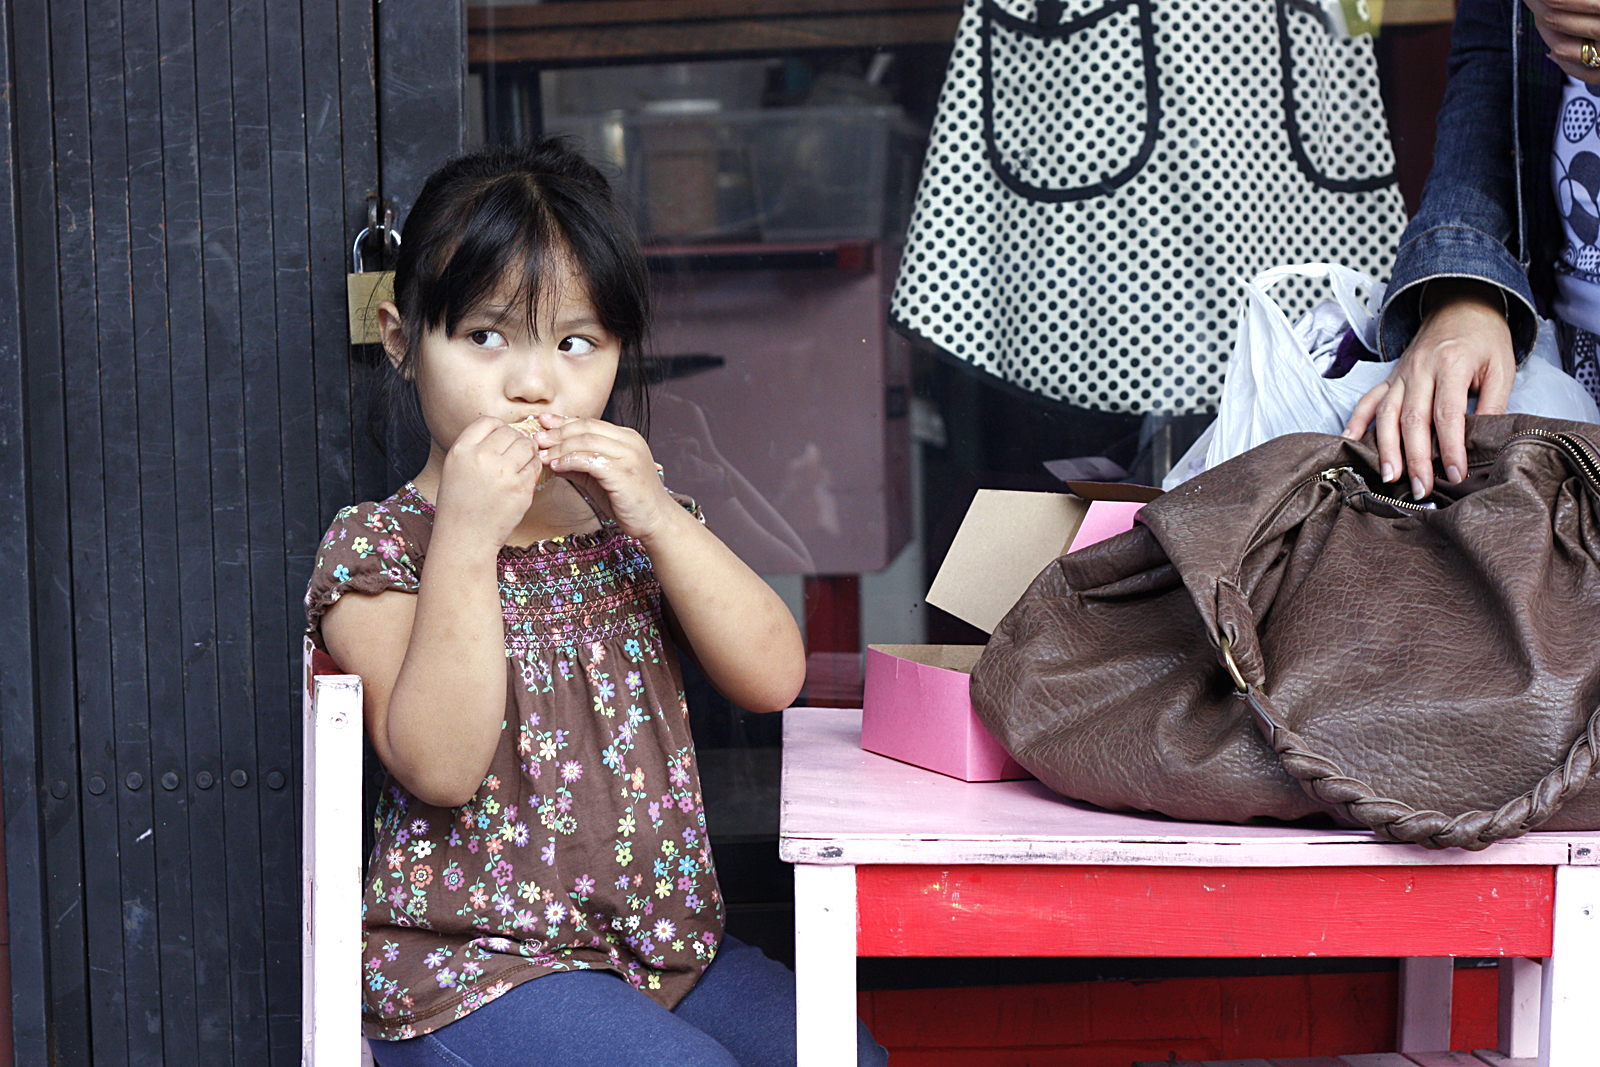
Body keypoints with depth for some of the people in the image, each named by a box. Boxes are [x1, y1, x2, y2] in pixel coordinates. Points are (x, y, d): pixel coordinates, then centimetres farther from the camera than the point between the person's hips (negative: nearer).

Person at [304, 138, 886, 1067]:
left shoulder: (636, 519, 11)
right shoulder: (378, 548, -6)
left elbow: (773, 677, -3)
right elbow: (437, 766, -20)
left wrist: (660, 516, -14)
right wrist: (465, 537, -26)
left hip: (666, 943, 6)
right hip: (473, 967, -5)